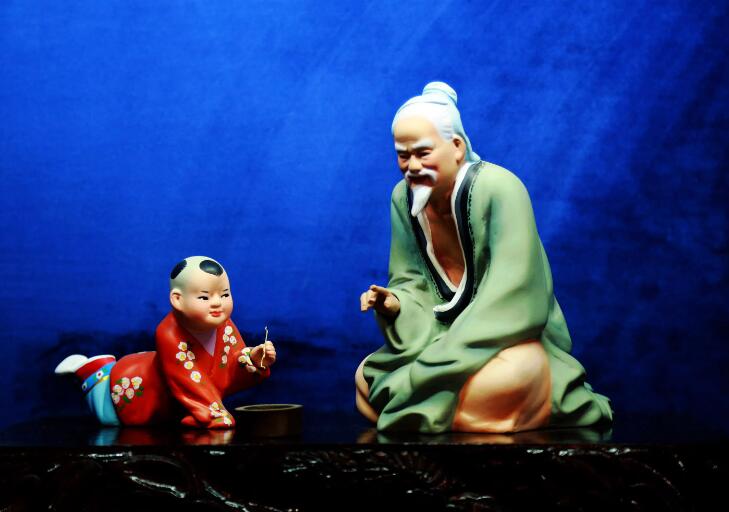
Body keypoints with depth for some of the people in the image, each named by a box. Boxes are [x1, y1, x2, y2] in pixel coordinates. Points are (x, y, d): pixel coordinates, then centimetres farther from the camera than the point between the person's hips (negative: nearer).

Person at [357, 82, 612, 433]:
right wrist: (395, 304, -23)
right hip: (448, 335, 6)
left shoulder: (499, 188, -21)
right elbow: (414, 282, 2)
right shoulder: (403, 197, -2)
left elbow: (510, 297, -25)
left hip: (510, 336, -6)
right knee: (367, 378, -7)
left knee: (505, 381, -38)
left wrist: (445, 358, -29)